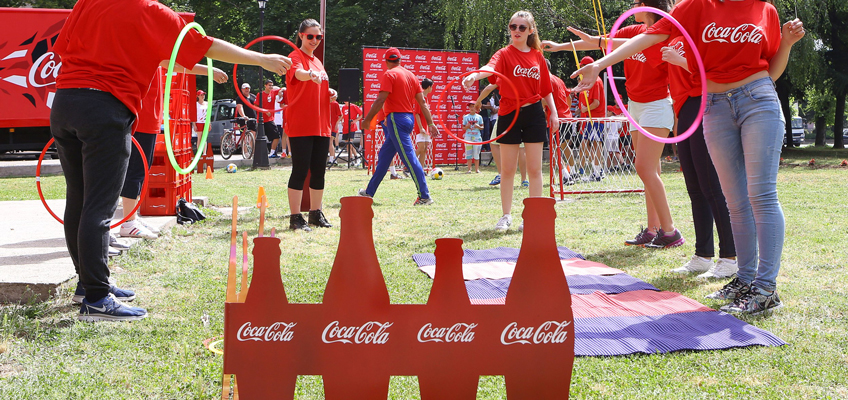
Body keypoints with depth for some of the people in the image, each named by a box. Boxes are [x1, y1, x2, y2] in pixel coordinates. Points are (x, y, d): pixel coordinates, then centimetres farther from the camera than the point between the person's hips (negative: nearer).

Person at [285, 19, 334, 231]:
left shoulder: (318, 62, 19)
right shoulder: (296, 57, -5)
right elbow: (299, 73, -28)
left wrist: (329, 93, 7)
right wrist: (312, 75, -50)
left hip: (320, 126, 8)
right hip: (300, 126, -7)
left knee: (319, 171, 10)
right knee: (300, 171, -7)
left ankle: (316, 213, 20)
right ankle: (295, 218, -3)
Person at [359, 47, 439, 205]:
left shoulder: (389, 74, -9)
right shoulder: (411, 75, 13)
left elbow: (381, 100, -16)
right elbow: (422, 102, 10)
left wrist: (367, 119, -10)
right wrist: (430, 123, 9)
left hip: (396, 118, -9)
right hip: (408, 117, 9)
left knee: (409, 157, -12)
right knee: (383, 156, 17)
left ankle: (424, 196, -16)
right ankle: (369, 192, 27)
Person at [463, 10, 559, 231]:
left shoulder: (538, 56, 6)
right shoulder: (505, 54, -4)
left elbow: (546, 88, 15)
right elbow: (491, 67, -27)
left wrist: (553, 112, 9)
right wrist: (474, 75, -48)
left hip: (534, 114, 2)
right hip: (509, 114, -2)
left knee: (534, 169, 3)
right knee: (508, 170, 4)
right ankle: (506, 216, 16)